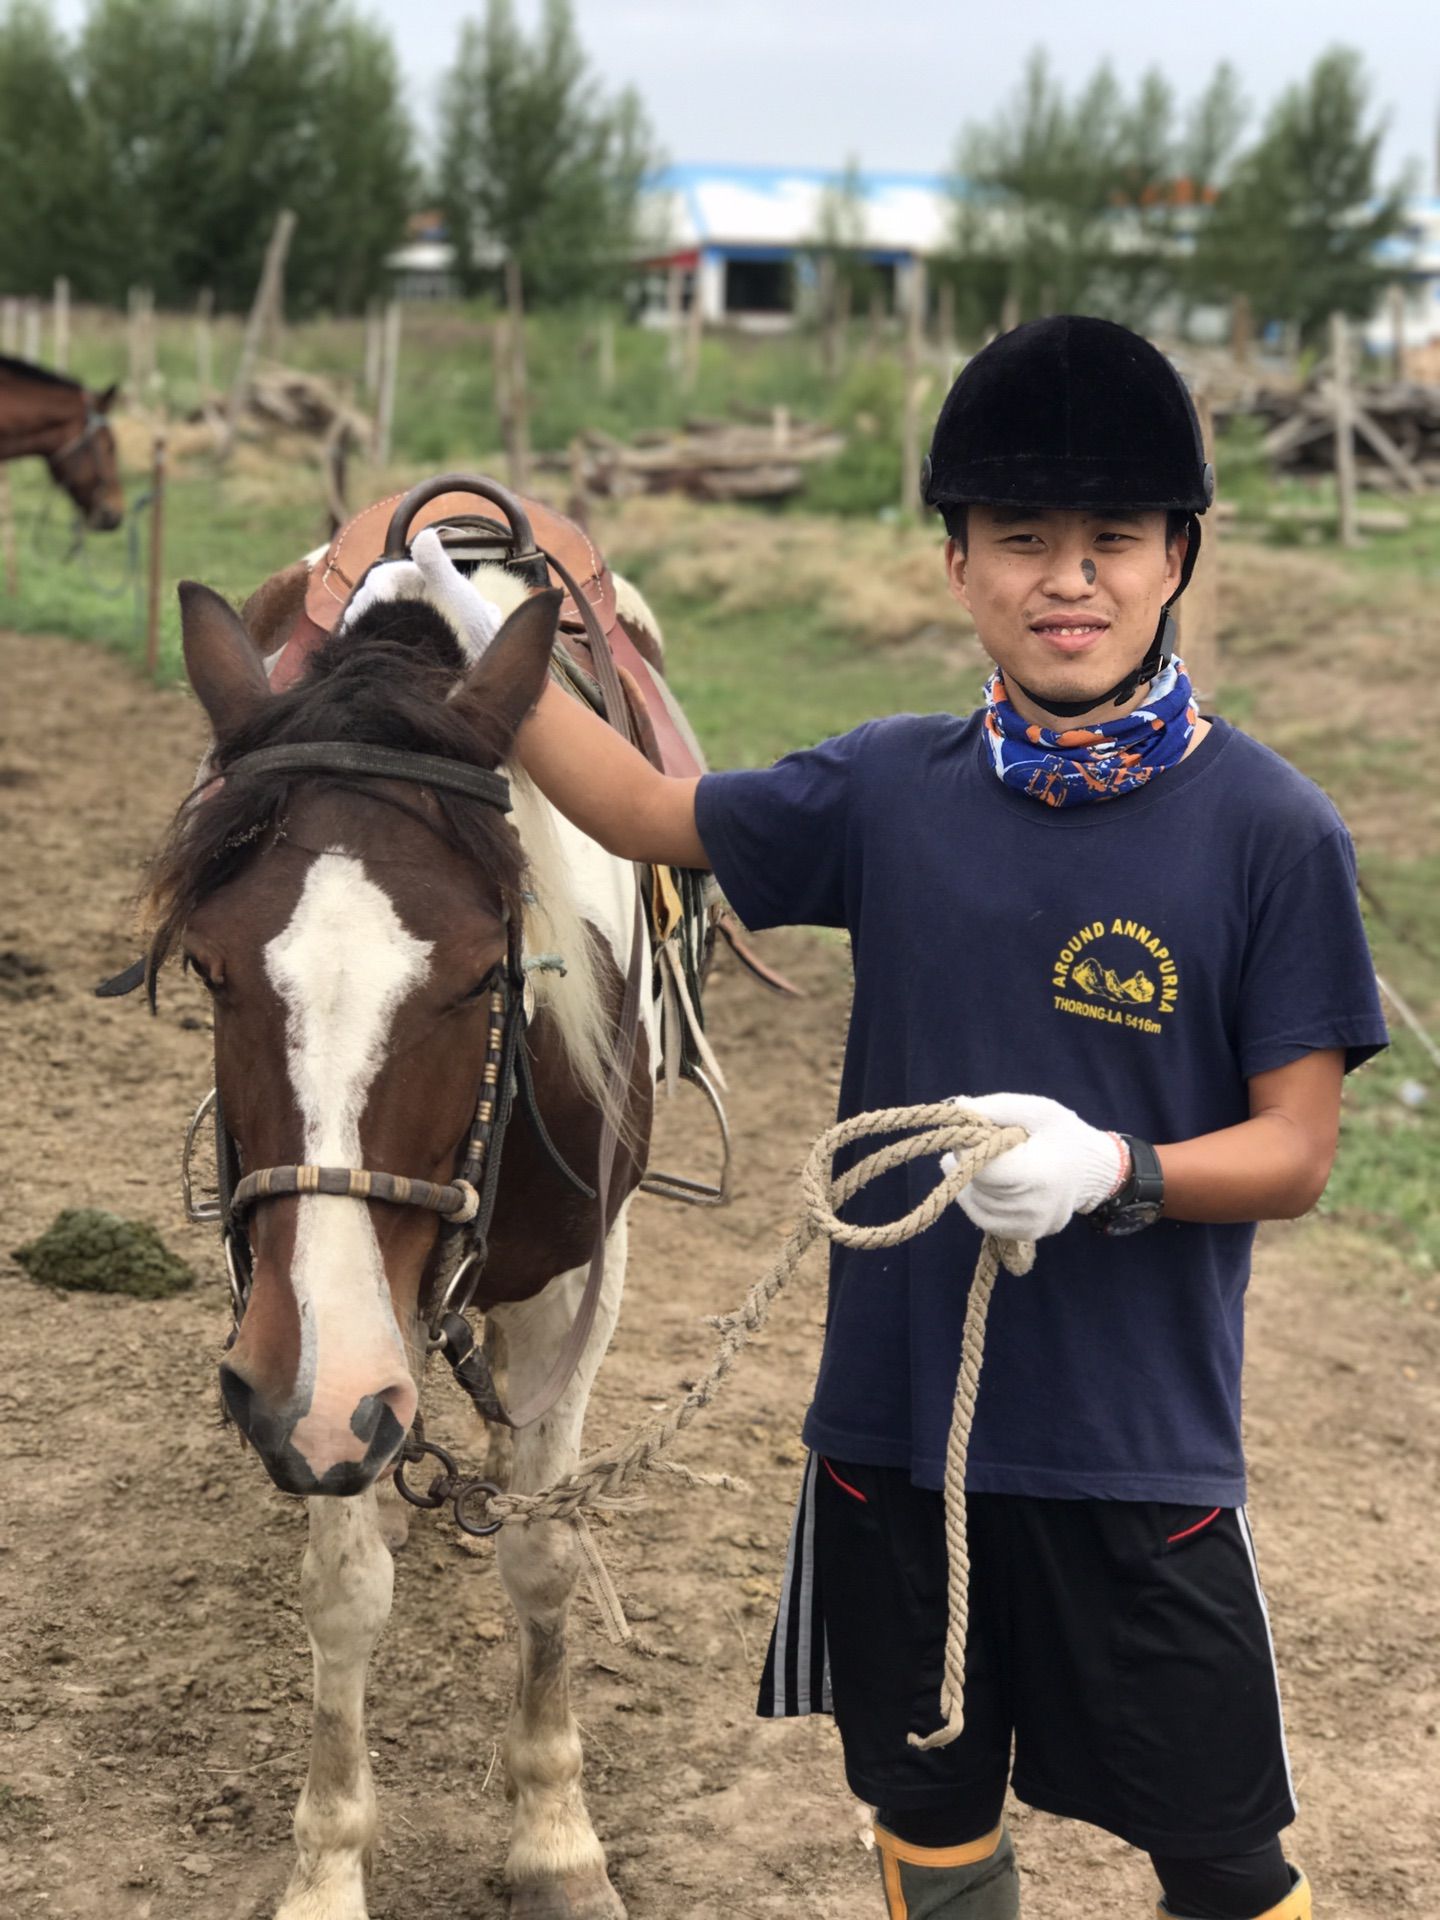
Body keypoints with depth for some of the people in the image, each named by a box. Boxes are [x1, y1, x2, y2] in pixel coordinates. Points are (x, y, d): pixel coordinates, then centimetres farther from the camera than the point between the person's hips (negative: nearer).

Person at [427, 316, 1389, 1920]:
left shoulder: (1269, 829, -11)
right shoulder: (892, 791, -1)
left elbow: (1295, 1151, -9)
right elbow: (650, 814, 12)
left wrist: (1110, 1171, -27)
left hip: (1137, 1444, -3)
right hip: (894, 1419, 4)